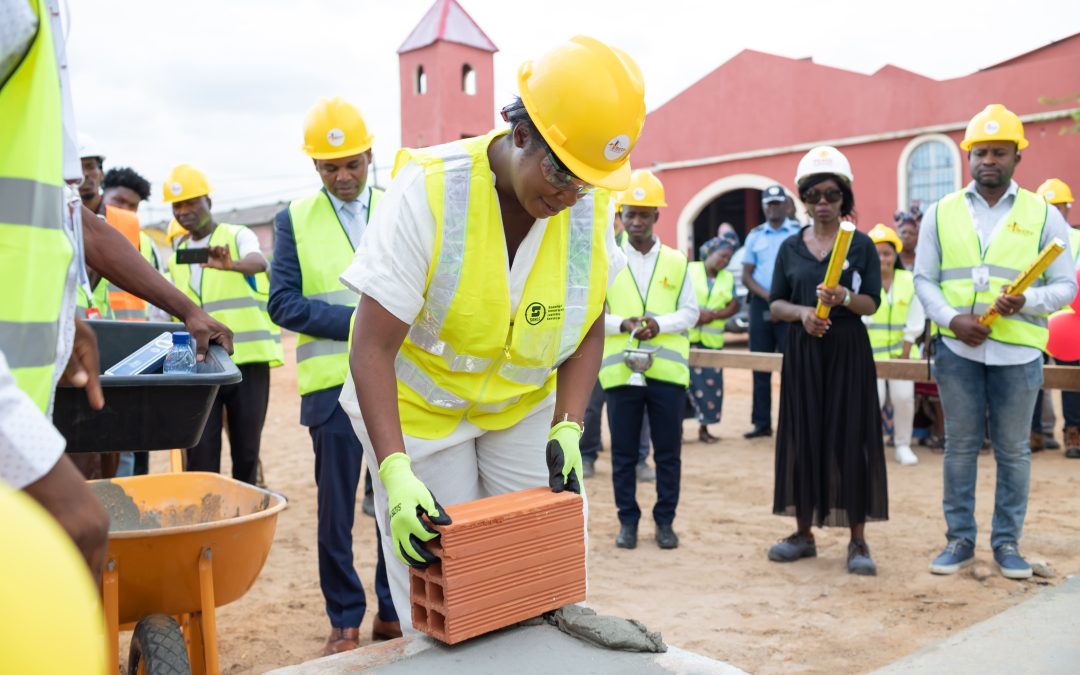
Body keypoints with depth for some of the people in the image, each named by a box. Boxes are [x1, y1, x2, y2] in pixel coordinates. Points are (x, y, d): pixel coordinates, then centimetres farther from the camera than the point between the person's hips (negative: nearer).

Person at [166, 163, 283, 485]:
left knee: (246, 452, 4)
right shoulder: (176, 259, 17)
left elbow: (258, 262, -23)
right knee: (200, 455, -1)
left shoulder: (238, 236, 1)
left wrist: (231, 264, -44)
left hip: (247, 361, -3)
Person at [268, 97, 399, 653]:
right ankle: (344, 619, 22)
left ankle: (394, 612, 23)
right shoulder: (294, 219, 5)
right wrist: (356, 322, -13)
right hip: (334, 383, -1)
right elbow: (283, 303, -4)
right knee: (336, 507, 7)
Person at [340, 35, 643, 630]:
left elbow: (588, 332, 0)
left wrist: (567, 429, -12)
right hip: (420, 402, -3)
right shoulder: (428, 189, -25)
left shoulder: (592, 207, -12)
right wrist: (396, 472, -33)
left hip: (526, 403, 4)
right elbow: (373, 347, -25)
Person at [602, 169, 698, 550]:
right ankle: (627, 521, 19)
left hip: (667, 369, 1)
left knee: (668, 451, 7)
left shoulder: (676, 261, 7)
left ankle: (665, 521, 20)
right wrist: (621, 324, -15)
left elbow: (690, 312, 6)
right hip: (620, 370, 0)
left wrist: (661, 324, -13)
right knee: (623, 452, 6)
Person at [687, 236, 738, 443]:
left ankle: (704, 427, 14)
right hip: (686, 337, -3)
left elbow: (733, 306, 5)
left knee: (710, 383, 1)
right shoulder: (689, 270, 3)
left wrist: (713, 314, -11)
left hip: (712, 340, 4)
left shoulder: (728, 278, 14)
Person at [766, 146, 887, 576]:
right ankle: (804, 532, 16)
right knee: (802, 437, 4)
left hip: (848, 351, -2)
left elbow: (872, 303, -3)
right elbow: (775, 304, 6)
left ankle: (858, 541, 5)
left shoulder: (861, 245, 3)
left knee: (850, 438, -3)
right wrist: (803, 312, -14)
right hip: (803, 351, 2)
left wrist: (844, 298, -24)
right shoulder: (790, 248, 9)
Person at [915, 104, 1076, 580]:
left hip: (1018, 351, 0)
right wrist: (952, 318, -12)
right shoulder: (940, 213, 7)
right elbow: (924, 279, 5)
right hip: (957, 349, 1)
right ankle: (959, 539, 18)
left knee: (1013, 450, 7)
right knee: (960, 446, 7)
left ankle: (1007, 541, 20)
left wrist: (1027, 302, -17)